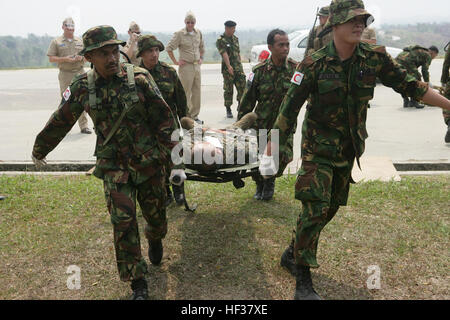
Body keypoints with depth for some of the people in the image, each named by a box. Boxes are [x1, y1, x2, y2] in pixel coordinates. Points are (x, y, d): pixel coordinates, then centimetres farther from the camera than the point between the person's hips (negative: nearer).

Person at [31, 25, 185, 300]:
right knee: (123, 221, -6)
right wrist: (39, 150, 22)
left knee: (156, 215, 12)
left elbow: (165, 121, -7)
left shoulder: (139, 78, -11)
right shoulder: (82, 87, -5)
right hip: (114, 166, 1)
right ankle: (138, 283, 10)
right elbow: (60, 122, 10)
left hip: (149, 162, 0)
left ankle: (155, 240, 50)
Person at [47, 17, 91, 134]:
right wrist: (65, 59, -13)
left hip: (80, 73, 2)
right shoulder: (56, 42, 6)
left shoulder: (80, 41, 14)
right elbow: (51, 58, 0)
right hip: (65, 75, -2)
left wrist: (81, 57, -4)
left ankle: (84, 126, 0)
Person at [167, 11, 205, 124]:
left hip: (197, 66, 6)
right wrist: (176, 62, -7)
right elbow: (169, 48, -5)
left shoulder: (198, 33, 9)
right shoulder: (179, 34, -8)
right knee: (186, 93, -4)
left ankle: (194, 116, 18)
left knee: (197, 92, 8)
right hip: (186, 67, -6)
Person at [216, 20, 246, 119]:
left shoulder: (235, 39, 13)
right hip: (227, 69, -5)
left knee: (242, 87, -2)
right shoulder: (220, 40, -7)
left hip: (238, 67, 5)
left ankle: (240, 105, 13)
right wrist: (229, 66, -29)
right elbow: (224, 54, -19)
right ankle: (228, 110, 11)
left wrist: (240, 65, 16)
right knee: (228, 90, 1)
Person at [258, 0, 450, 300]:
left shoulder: (375, 57, -7)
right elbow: (289, 109, -13)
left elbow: (409, 84, 2)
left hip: (349, 150, 5)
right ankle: (303, 281, 3)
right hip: (318, 148, -5)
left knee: (330, 208, 13)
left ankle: (292, 254, 33)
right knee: (316, 208, -10)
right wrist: (270, 153, -13)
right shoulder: (314, 64, -16)